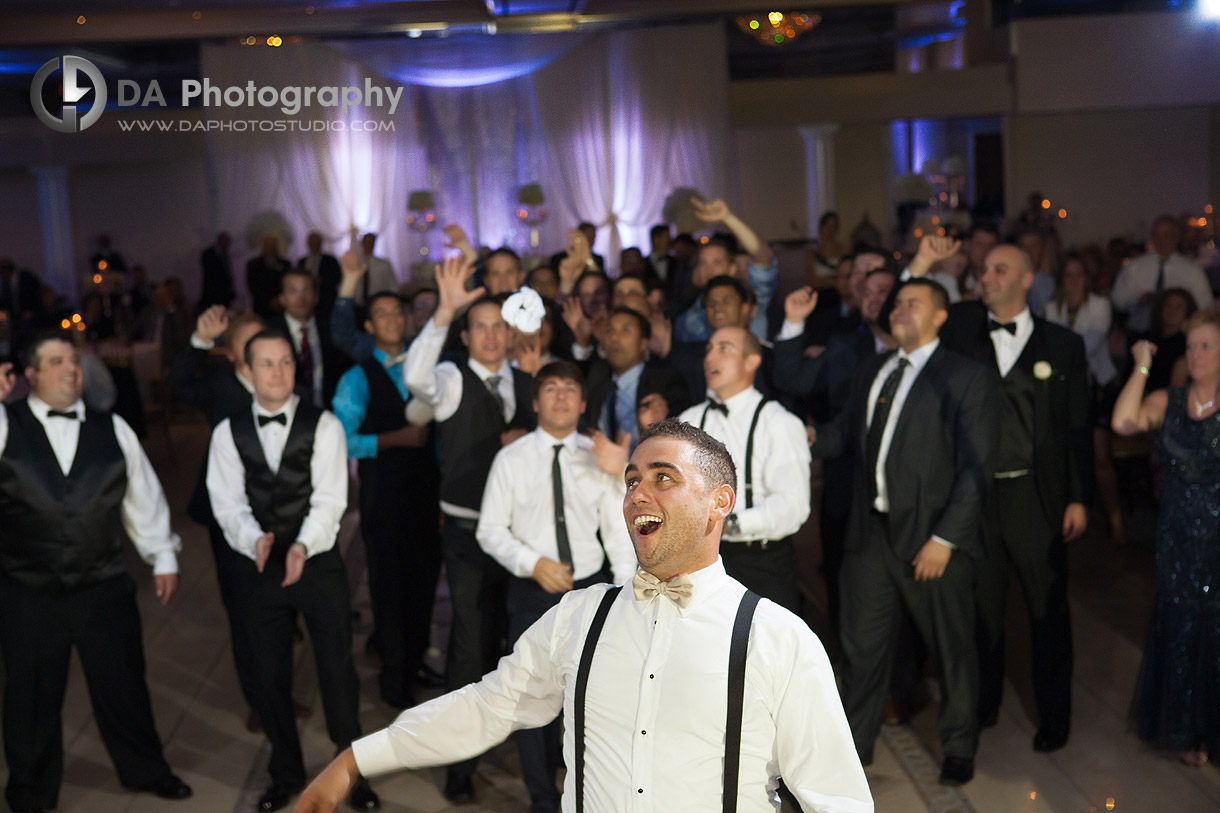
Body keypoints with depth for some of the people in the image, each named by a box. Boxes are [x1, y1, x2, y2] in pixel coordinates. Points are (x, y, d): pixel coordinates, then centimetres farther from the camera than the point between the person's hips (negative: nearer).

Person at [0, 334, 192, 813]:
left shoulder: (112, 429, 5)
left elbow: (144, 494, 8)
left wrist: (163, 555, 8)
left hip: (104, 588, 2)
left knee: (123, 682, 13)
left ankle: (144, 769, 35)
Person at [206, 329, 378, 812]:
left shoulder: (323, 426, -5)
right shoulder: (229, 433, 2)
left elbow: (329, 500, -13)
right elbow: (228, 503, -5)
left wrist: (303, 545, -29)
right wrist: (255, 539, -25)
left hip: (319, 564, -2)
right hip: (261, 569, 2)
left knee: (338, 671, 4)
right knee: (270, 676, 13)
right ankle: (286, 773, 32)